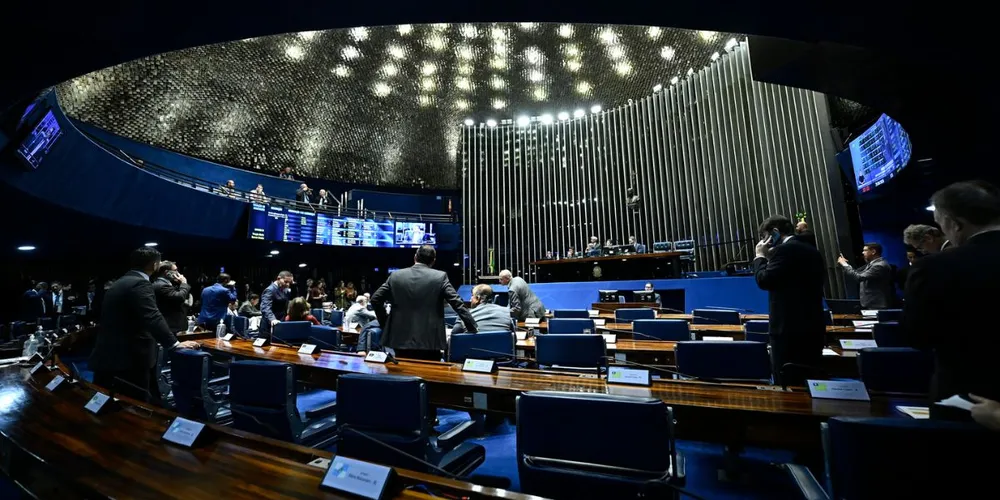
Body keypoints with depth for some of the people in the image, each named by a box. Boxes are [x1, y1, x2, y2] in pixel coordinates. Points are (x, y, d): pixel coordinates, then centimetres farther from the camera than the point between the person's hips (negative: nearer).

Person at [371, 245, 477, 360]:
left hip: (401, 340, 3)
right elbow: (458, 303, -8)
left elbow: (375, 299, 6)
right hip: (430, 341, -2)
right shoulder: (440, 277, -5)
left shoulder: (395, 276, 3)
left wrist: (385, 322, 18)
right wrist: (473, 328, -1)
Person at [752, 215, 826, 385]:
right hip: (813, 327, 9)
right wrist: (770, 257, 15)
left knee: (787, 385, -2)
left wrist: (760, 256, -3)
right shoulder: (812, 251, 15)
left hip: (789, 329, -9)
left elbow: (764, 280, -17)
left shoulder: (784, 250, -13)